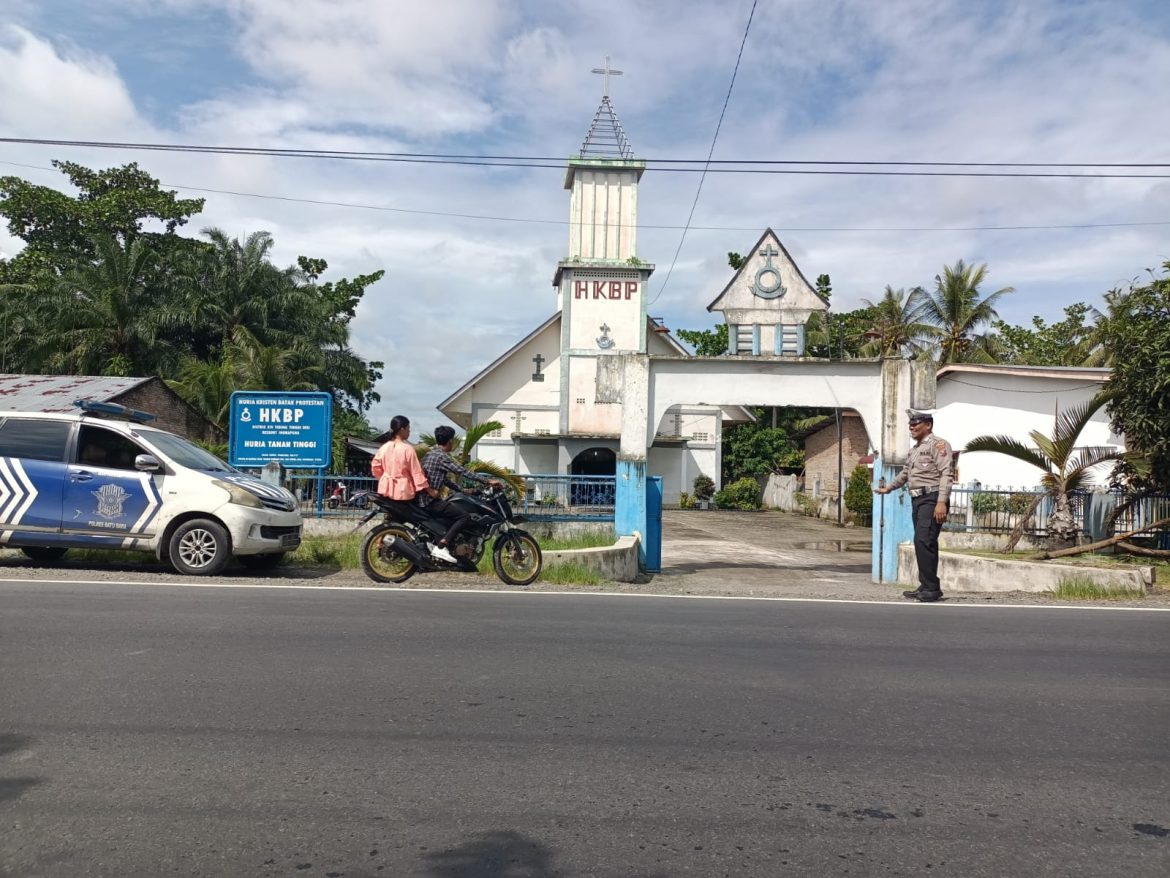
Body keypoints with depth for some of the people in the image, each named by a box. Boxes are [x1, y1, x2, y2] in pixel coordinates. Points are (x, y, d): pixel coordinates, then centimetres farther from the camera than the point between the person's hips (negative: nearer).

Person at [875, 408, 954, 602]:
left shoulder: (938, 444, -6)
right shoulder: (915, 449, 21)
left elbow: (946, 474, -15)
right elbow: (905, 472, 35)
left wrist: (941, 502, -24)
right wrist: (888, 488, 37)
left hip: (932, 499, -9)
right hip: (917, 499, 9)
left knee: (924, 540, -17)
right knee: (922, 542, 9)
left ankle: (932, 588, -14)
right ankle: (926, 587, 15)